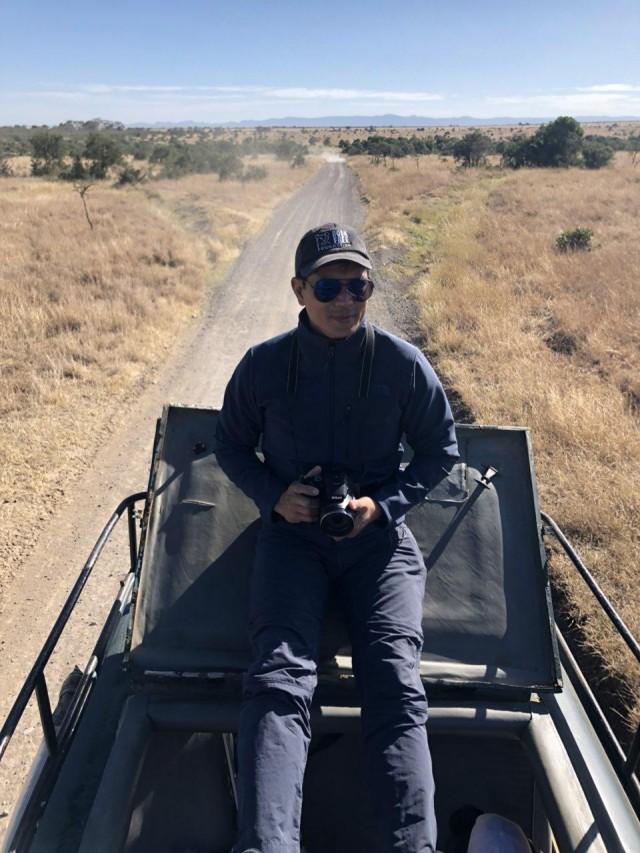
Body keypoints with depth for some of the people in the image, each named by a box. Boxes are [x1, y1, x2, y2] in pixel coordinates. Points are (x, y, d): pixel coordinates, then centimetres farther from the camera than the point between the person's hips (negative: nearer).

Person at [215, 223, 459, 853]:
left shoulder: (404, 364, -3)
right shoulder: (262, 365, -2)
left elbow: (440, 450, 8)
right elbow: (230, 445, 11)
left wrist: (384, 502, -9)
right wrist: (273, 494, -9)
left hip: (379, 536, 1)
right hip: (292, 534, 0)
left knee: (396, 683, -17)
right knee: (279, 678, -21)